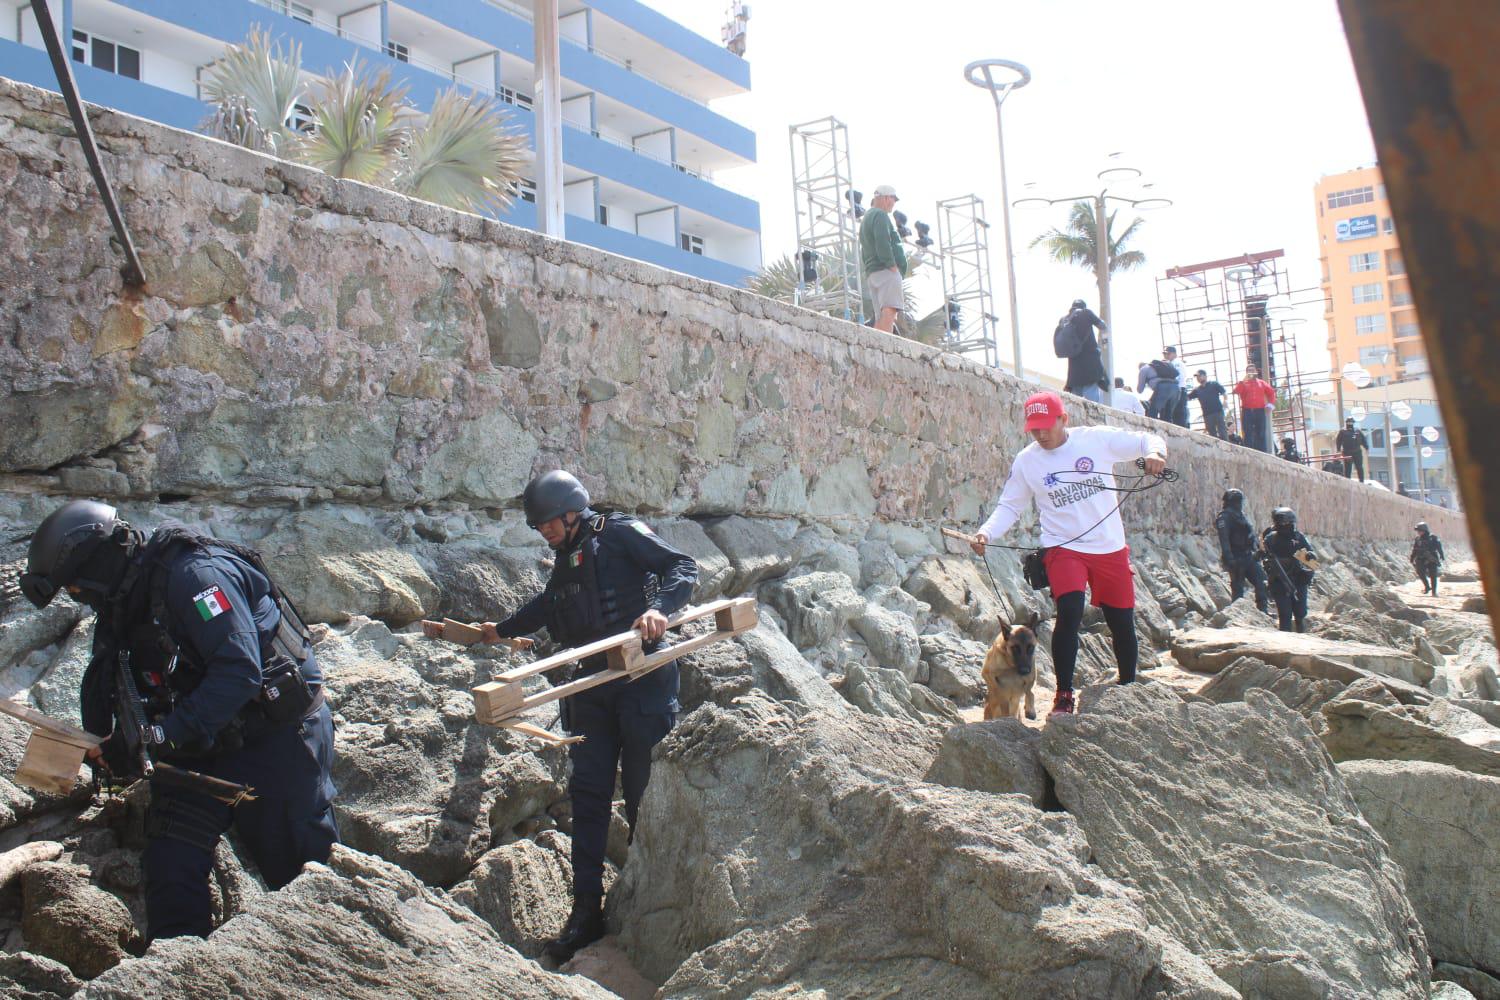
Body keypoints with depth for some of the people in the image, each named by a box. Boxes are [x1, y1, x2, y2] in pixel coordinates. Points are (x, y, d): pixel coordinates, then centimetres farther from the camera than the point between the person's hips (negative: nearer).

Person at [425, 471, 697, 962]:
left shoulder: (621, 533, -6)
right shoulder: (567, 559, 17)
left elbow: (683, 567, -14)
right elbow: (548, 605, 35)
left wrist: (659, 608, -31)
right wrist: (500, 631, 40)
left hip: (642, 679, -7)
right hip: (593, 683, 7)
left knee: (643, 792, 0)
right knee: (588, 791, 2)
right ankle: (586, 909, 7)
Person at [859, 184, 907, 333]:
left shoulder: (866, 219, 30)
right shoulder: (880, 215, -2)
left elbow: (864, 254, 29)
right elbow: (883, 243, -17)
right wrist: (893, 266, -17)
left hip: (872, 273, 10)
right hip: (886, 271, -10)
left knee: (881, 318, 3)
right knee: (890, 310, -24)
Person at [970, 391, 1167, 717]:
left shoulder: (1097, 439, -4)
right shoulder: (1026, 461, -1)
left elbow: (1147, 440, 3)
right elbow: (1009, 507, 2)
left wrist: (1154, 452, -21)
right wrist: (986, 533, -16)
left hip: (1111, 547, 2)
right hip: (1064, 548, -2)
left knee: (1122, 621, 10)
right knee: (1069, 611, -23)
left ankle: (1129, 687, 33)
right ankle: (1064, 695, -13)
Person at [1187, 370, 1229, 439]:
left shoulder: (1214, 384, 4)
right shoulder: (1197, 390, 14)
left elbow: (1224, 393, 0)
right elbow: (1187, 397, 12)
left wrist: (1224, 402, -16)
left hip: (1218, 411, -4)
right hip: (1207, 414, 4)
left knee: (1222, 432, -8)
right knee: (1212, 433, 4)